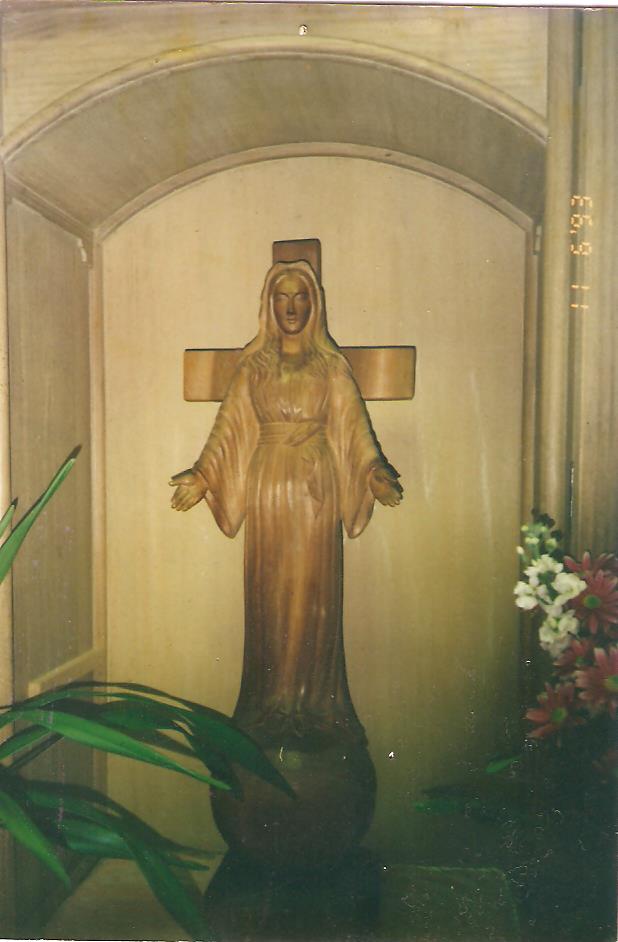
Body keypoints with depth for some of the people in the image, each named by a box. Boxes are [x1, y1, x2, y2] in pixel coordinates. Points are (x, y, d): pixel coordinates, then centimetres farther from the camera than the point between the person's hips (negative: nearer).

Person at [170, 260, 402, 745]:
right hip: (267, 484, 1)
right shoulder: (253, 365, 7)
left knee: (312, 589, 2)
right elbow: (229, 429, 5)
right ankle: (271, 703, 16)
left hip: (317, 486, -1)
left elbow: (355, 427, -1)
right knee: (269, 591, 4)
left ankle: (314, 700, 14)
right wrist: (201, 477, -5)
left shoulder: (332, 365, 5)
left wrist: (376, 473, -15)